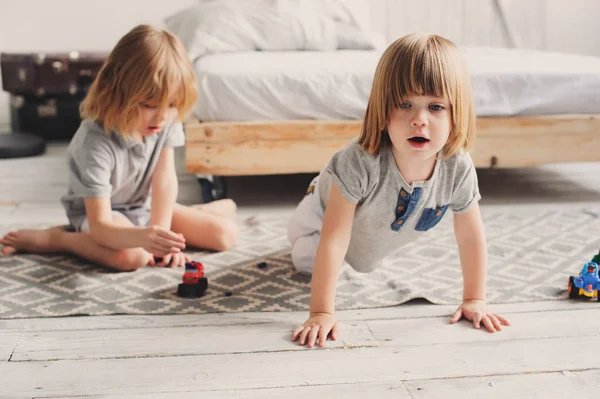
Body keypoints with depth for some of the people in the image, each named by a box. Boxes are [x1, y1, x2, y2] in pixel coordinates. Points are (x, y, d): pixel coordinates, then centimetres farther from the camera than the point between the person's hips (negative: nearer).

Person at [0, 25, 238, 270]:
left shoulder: (168, 120, -18)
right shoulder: (96, 143, -33)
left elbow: (165, 178, -15)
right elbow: (100, 227, -36)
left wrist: (160, 236, -23)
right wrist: (143, 236, -56)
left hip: (146, 206, 5)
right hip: (100, 213, -5)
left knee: (225, 234, -10)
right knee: (131, 255, -39)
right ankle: (51, 238, -16)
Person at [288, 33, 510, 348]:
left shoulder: (458, 170, -36)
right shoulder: (360, 162, -49)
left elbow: (470, 238, -20)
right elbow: (333, 240, -45)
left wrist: (475, 300, -16)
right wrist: (321, 312, -44)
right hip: (328, 211, -4)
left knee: (366, 265, 30)